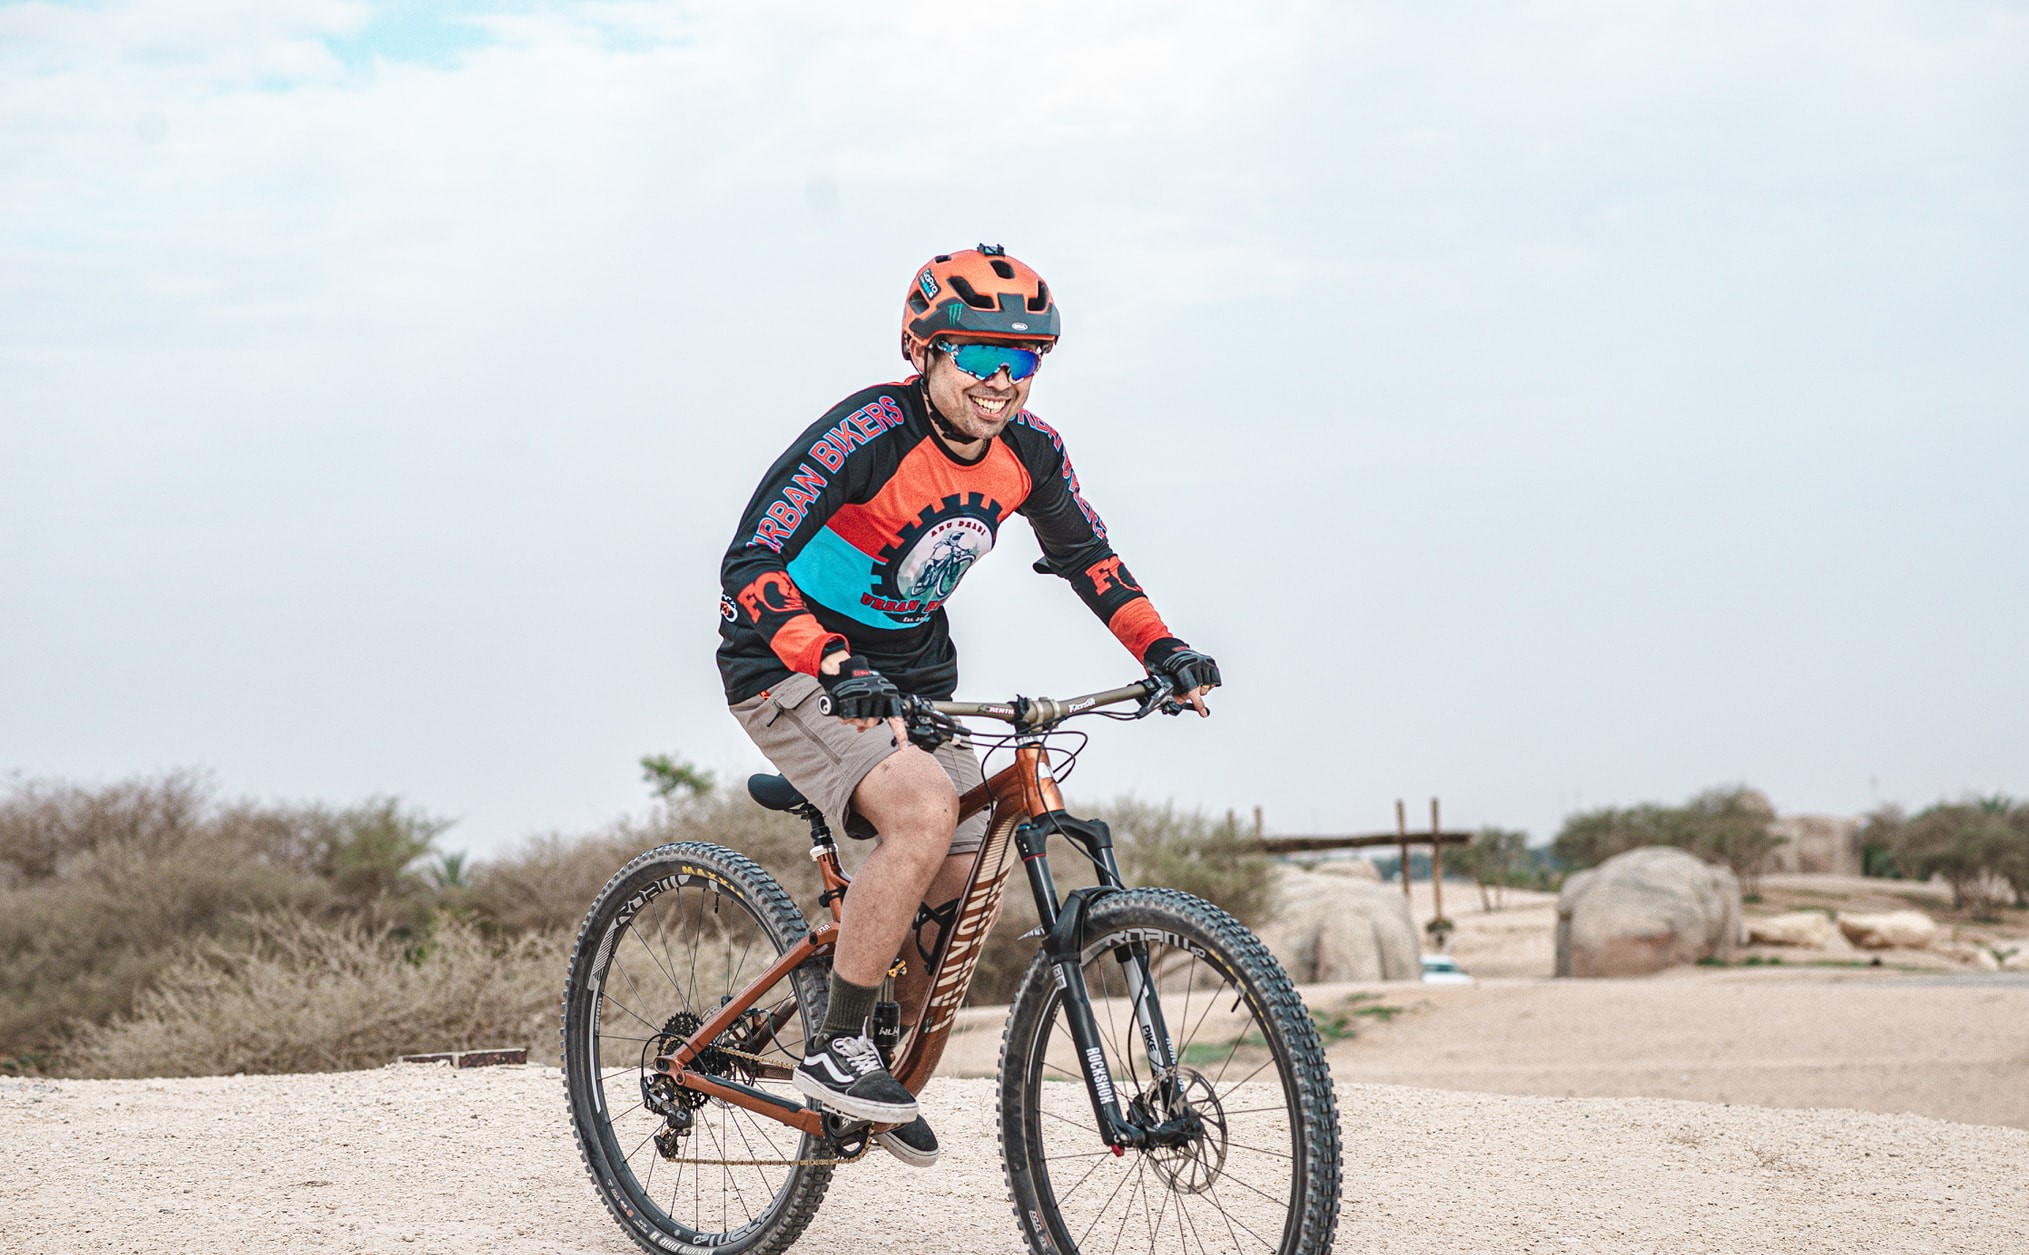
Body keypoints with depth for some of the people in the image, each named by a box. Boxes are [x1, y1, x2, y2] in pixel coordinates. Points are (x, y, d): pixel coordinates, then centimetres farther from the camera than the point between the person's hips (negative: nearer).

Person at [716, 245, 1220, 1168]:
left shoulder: (1028, 451, -6)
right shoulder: (867, 433, -26)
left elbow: (1087, 557, 11)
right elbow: (749, 567, -32)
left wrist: (1164, 652, -4)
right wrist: (834, 669, -46)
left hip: (910, 673, 7)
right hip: (792, 671, -7)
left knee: (961, 889, -1)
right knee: (924, 808, -31)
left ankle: (885, 1080, 23)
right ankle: (834, 1051, -19)